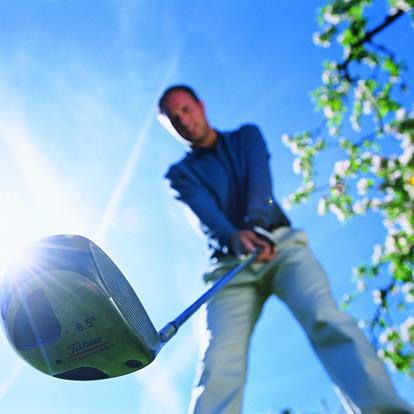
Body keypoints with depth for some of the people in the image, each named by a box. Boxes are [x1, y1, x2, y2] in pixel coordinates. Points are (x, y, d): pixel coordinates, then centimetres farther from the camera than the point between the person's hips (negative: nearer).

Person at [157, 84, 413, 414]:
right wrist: (235, 236, -30)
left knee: (326, 319, -27)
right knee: (218, 362, -21)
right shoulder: (180, 174, 17)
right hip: (230, 263, 1)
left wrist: (256, 225, -25)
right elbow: (206, 211, -6)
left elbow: (259, 180, -2)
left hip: (282, 244, 0)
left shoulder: (247, 136, 20)